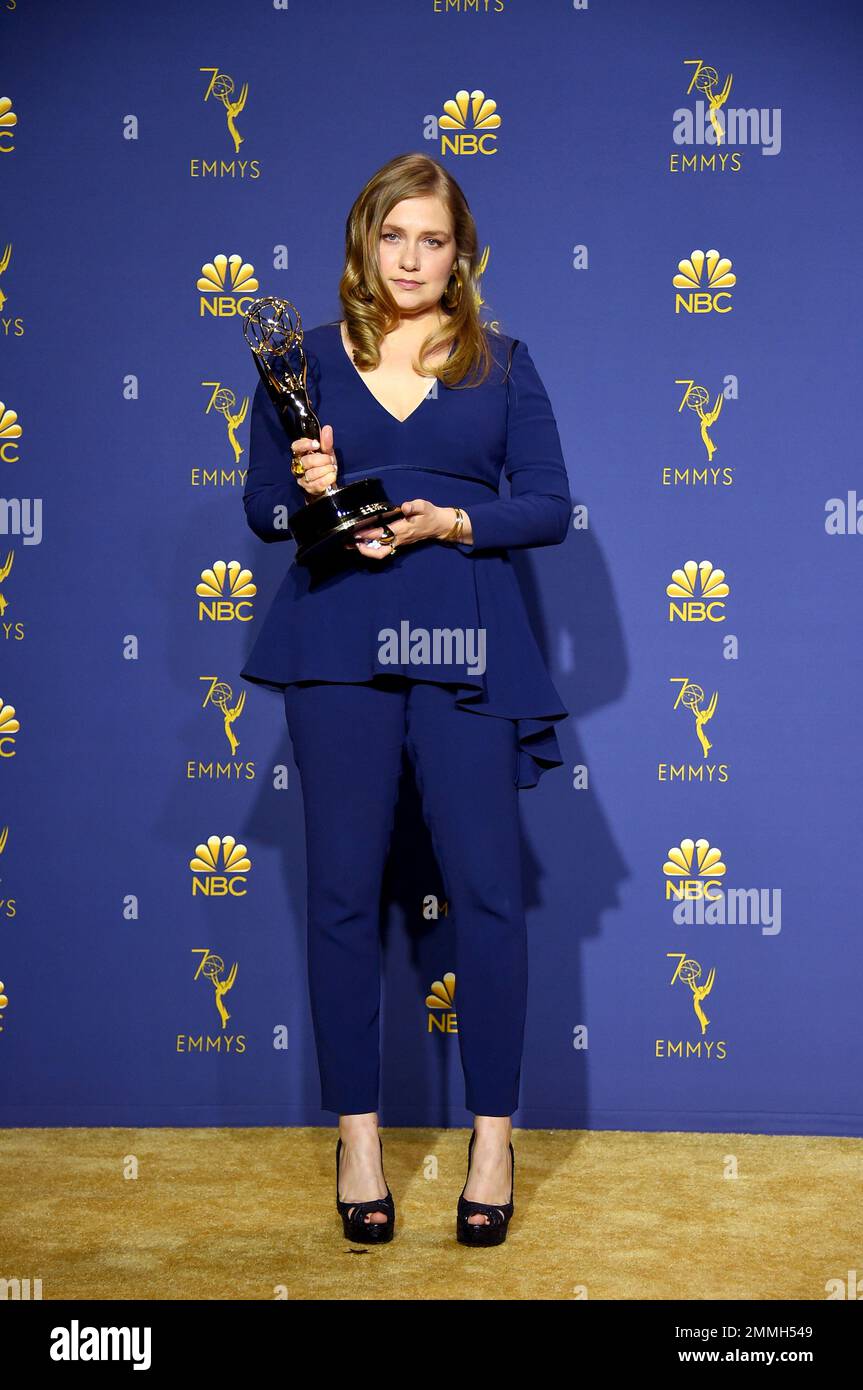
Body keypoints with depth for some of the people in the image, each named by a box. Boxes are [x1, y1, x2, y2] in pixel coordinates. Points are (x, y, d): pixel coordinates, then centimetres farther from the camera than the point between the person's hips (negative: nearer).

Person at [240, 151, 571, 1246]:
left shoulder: (501, 364, 11)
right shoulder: (306, 360, 12)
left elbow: (549, 505, 4)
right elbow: (260, 507, 11)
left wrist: (449, 521, -11)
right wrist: (306, 493, -10)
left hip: (465, 645, 0)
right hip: (338, 642, 1)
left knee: (485, 887, -2)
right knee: (343, 889, 2)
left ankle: (494, 1137, 11)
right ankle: (356, 1136, 15)